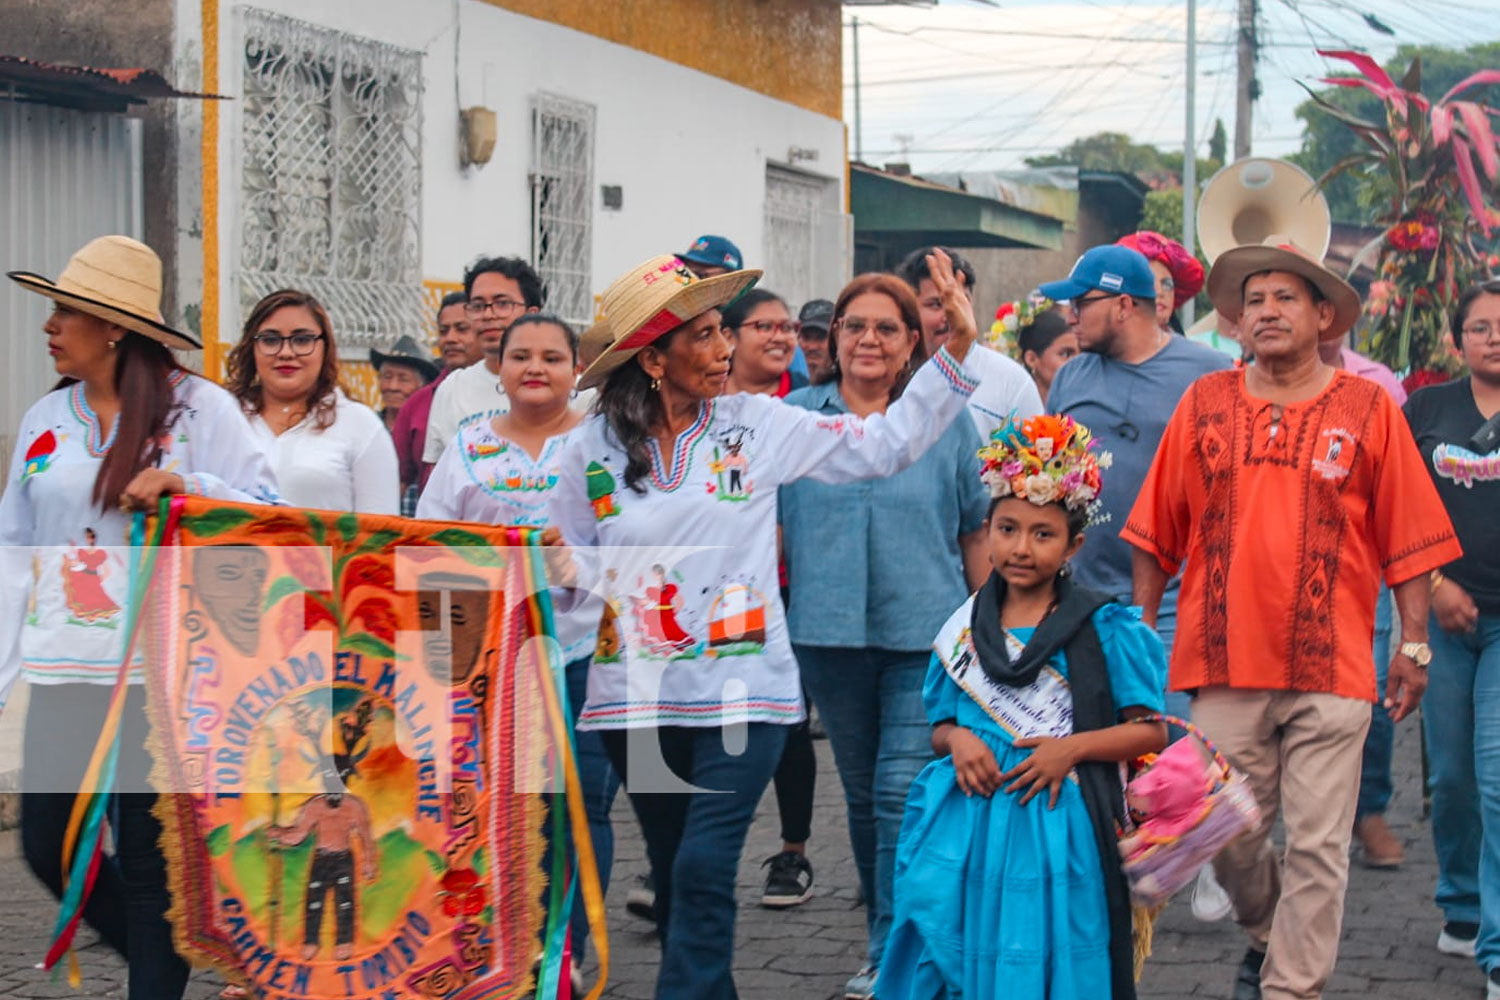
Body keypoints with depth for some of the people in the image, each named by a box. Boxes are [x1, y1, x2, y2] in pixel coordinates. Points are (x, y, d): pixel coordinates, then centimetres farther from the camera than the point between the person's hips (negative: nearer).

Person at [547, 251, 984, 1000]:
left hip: (739, 691, -2)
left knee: (704, 872, -13)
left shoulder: (757, 426, 1)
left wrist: (954, 350, -2)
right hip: (636, 698, 2)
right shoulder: (593, 449, 2)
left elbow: (885, 444, 4)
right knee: (673, 875, 11)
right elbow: (569, 569, 11)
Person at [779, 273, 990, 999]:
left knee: (904, 793, -9)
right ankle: (885, 941, 26)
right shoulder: (793, 418, 6)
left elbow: (977, 531, 8)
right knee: (862, 794, 12)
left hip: (927, 633, -2)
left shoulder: (947, 422, 3)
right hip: (830, 632, 2)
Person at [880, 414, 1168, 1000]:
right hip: (967, 829, 3)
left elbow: (1152, 732, -1)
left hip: (1059, 828, -3)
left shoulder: (1104, 629, -1)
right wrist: (957, 740, -5)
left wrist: (1072, 747, -14)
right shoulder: (963, 629, 10)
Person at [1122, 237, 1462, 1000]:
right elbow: (1158, 535, 9)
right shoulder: (1204, 405, 6)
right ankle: (1265, 936, 38)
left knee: (1317, 849, -1)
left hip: (1332, 667, -2)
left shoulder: (1368, 408, 2)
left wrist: (1414, 643, 0)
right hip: (1225, 659, 2)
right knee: (1229, 839, 11)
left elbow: (1407, 538, 4)